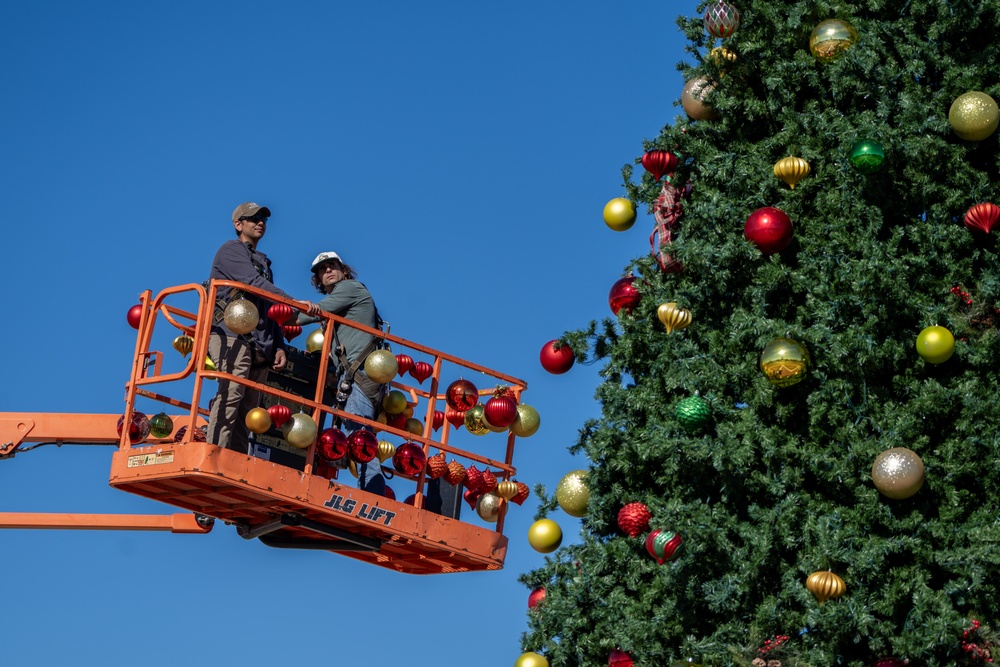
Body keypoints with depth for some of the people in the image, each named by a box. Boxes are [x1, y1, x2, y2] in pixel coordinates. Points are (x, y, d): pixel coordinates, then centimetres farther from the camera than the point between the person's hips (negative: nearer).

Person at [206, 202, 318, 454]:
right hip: (232, 335, -8)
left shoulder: (263, 262, 30)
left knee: (249, 407, -1)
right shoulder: (231, 251, 5)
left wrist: (279, 346, 13)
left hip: (260, 344, 8)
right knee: (231, 394, -23)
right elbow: (254, 283, -13)